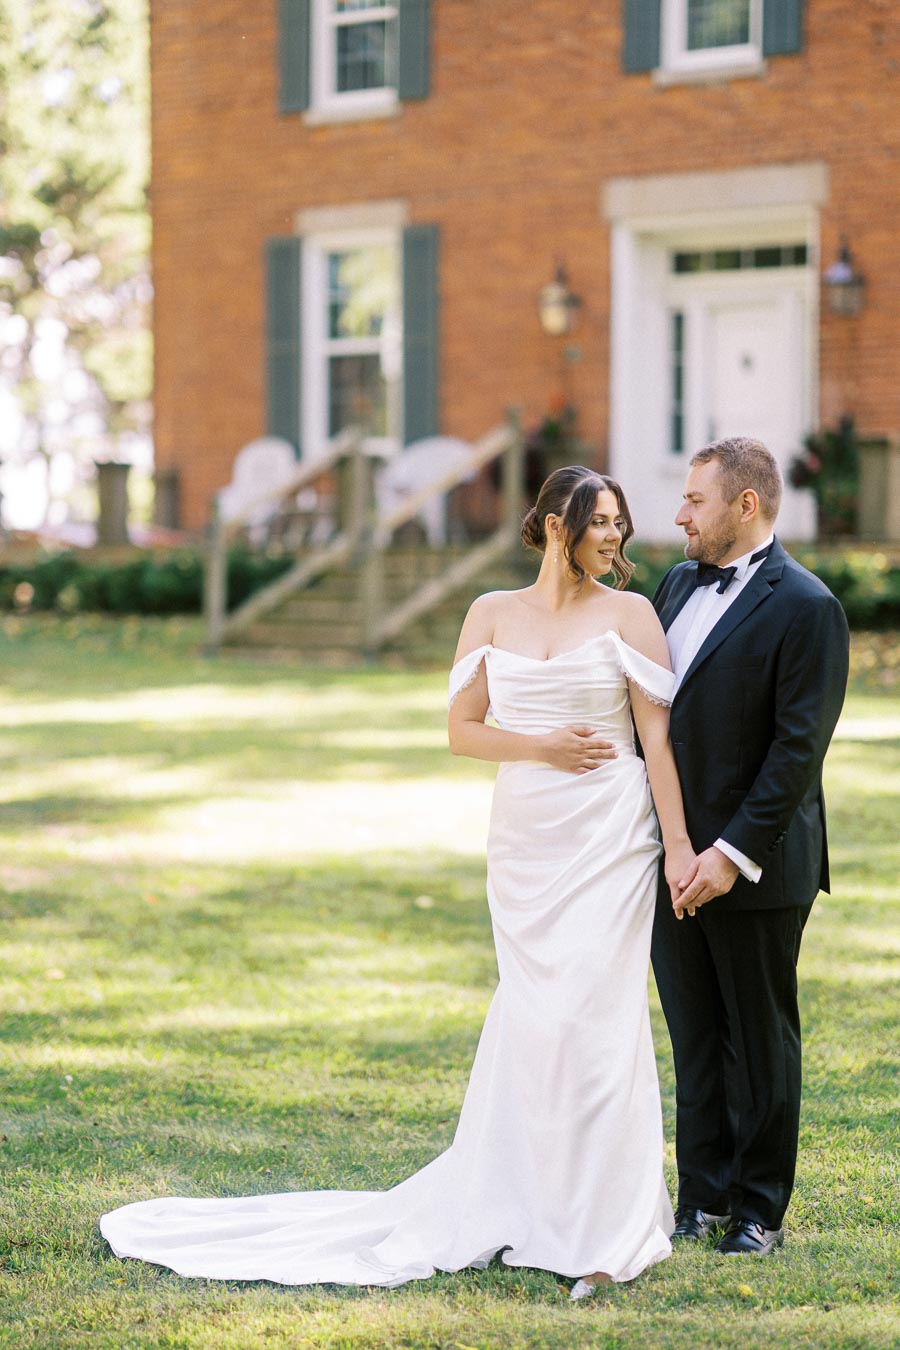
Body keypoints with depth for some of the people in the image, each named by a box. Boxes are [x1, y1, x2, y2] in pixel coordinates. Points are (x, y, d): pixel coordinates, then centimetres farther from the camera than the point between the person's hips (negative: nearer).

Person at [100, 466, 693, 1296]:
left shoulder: (629, 614, 1)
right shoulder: (492, 614, 8)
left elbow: (659, 735, -2)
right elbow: (462, 730, 8)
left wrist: (680, 843, -8)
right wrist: (539, 746, -9)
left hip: (609, 837, -3)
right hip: (524, 835, 3)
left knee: (588, 1016, -8)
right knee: (536, 1016, 9)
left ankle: (603, 1232, 0)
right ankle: (527, 1205, 22)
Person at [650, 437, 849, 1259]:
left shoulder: (804, 607, -13)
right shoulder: (678, 586, 11)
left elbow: (799, 747, -17)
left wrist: (733, 853, -20)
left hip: (754, 868, -7)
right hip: (673, 860, 7)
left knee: (759, 1042, 6)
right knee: (694, 1040, 13)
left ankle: (760, 1212, 16)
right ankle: (705, 1202, 23)